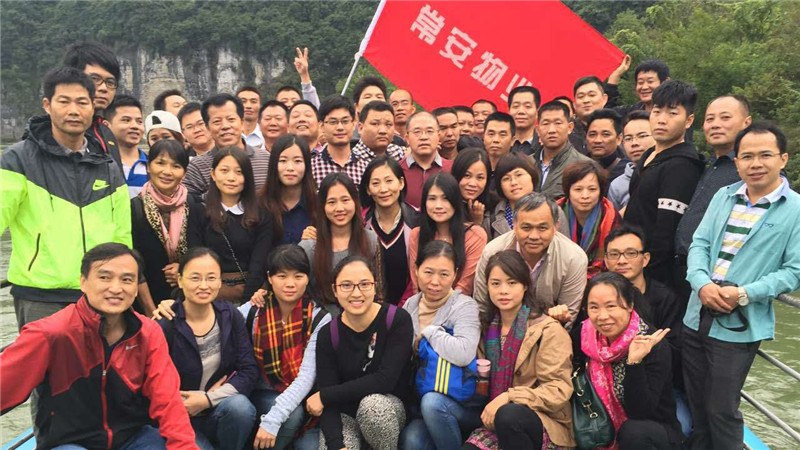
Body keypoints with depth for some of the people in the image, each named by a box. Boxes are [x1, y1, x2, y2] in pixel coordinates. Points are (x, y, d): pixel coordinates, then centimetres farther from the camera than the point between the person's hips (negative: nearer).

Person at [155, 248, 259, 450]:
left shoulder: (230, 315, -3)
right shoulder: (164, 326, -14)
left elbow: (249, 371, -6)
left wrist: (209, 399, -18)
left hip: (223, 411, 2)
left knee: (240, 406, -29)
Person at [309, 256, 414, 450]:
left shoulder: (397, 319, -16)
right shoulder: (328, 334, -8)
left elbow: (385, 380, -23)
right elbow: (328, 398, -12)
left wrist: (324, 396, -18)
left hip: (389, 408, -1)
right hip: (345, 414, 1)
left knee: (372, 403, -34)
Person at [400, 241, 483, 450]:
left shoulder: (464, 306, -12)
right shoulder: (410, 305, 6)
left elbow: (463, 354, -32)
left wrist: (428, 332, -18)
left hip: (464, 402, -3)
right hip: (419, 398, 3)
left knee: (432, 401, -34)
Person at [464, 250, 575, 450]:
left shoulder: (548, 330, -6)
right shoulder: (486, 327, 10)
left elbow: (559, 389, -11)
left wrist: (508, 398, -21)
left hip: (545, 423, -2)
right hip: (495, 421, 3)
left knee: (508, 414, -35)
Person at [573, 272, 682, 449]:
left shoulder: (655, 347, -21)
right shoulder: (585, 332, -9)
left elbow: (639, 412, -25)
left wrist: (634, 362, -38)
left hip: (658, 431, -4)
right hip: (606, 430, 4)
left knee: (634, 431, -34)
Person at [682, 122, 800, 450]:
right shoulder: (723, 196, 7)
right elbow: (699, 243, 4)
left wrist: (745, 294, -21)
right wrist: (702, 284, -14)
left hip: (739, 326, -4)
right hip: (697, 317, 5)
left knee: (721, 410, 7)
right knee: (696, 403, 19)